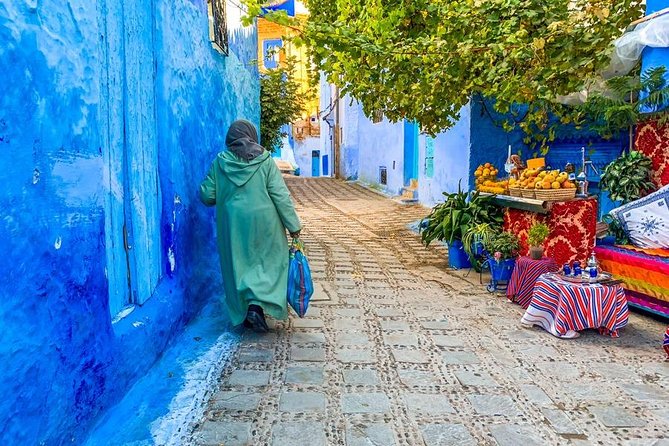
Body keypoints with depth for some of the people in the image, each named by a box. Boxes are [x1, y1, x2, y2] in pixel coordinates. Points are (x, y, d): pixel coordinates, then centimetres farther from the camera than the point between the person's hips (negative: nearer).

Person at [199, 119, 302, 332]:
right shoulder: (265, 161, -7)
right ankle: (257, 305, -8)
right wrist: (293, 225, -5)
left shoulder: (220, 162, -2)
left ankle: (243, 312, 20)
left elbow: (207, 196, 0)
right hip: (264, 223, -2)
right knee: (269, 263, 10)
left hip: (232, 225, 2)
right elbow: (281, 196, -11)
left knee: (238, 266, 15)